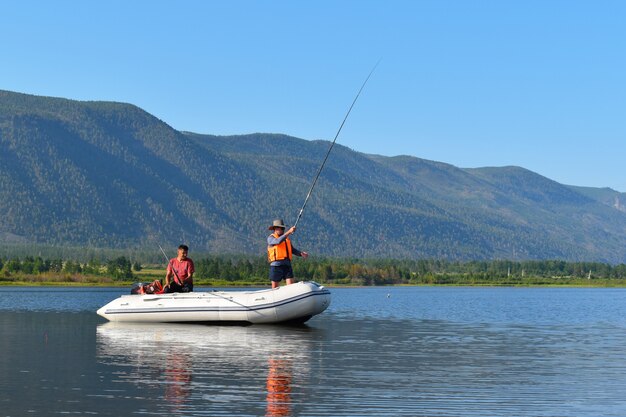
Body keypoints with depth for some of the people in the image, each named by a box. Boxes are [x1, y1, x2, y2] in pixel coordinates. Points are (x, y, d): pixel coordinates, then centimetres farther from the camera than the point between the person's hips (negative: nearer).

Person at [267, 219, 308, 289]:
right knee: (275, 288, 1)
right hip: (276, 265, -5)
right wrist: (289, 232, -26)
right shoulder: (270, 238, 0)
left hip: (287, 265, 5)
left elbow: (293, 250, 16)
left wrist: (301, 253, -3)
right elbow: (278, 241, -21)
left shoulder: (287, 239, 19)